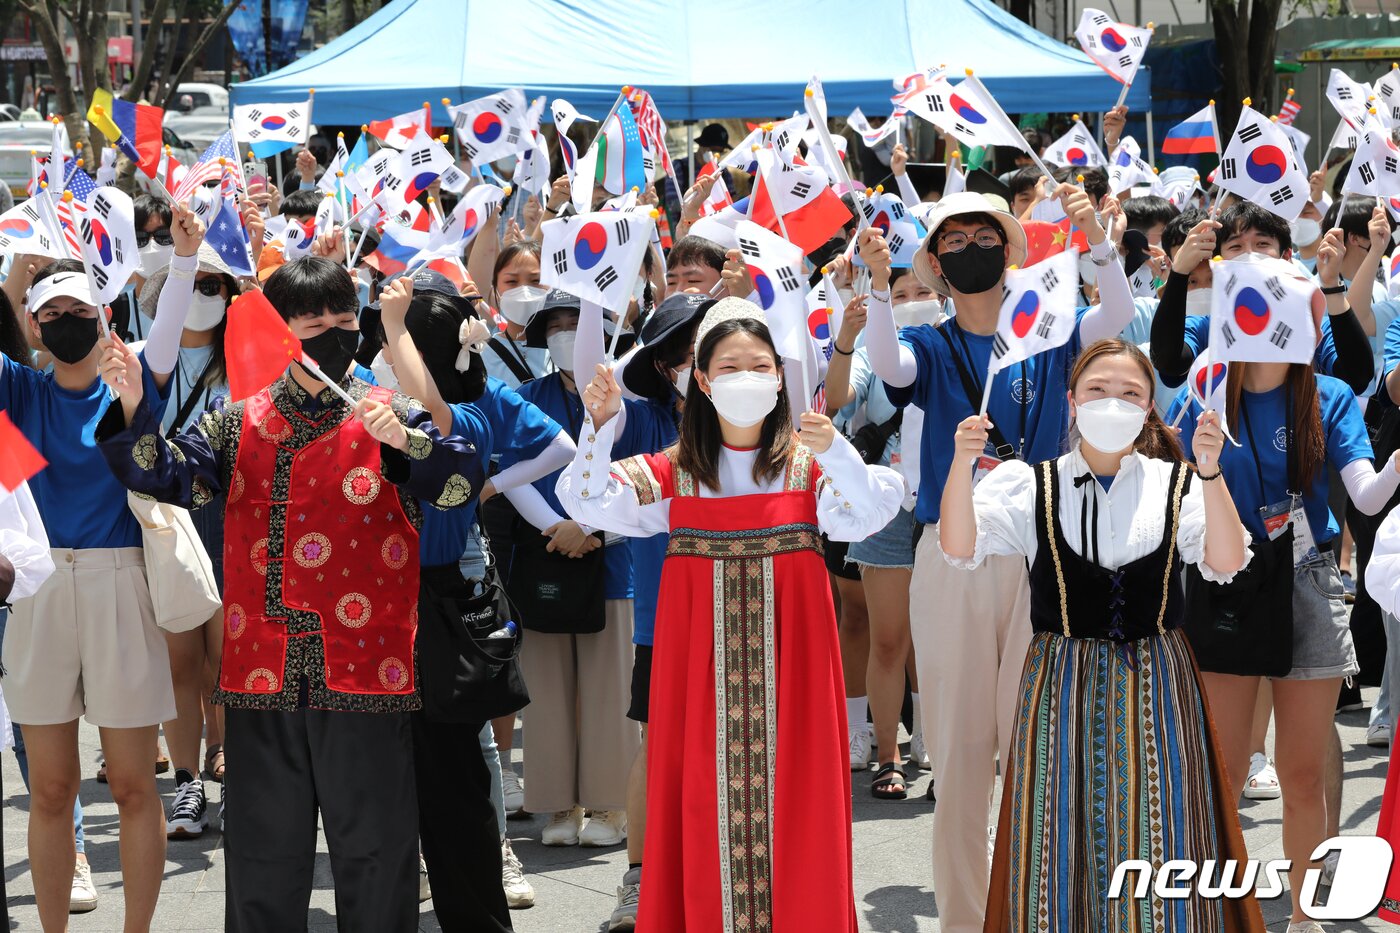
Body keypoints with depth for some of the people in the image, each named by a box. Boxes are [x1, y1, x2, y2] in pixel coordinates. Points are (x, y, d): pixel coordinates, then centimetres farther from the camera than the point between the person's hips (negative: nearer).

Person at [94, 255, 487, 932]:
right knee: (263, 849, 11)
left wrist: (403, 441, -27)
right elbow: (164, 475, 1)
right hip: (262, 669, 2)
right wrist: (132, 406, -14)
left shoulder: (388, 416, 2)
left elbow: (465, 481, -11)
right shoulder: (240, 423, 10)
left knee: (372, 845, 3)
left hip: (361, 667, -2)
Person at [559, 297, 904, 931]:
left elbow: (862, 517, -13)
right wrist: (600, 423, -16)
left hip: (787, 655, -1)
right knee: (708, 790, 1)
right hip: (701, 658, 1)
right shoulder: (674, 472, 6)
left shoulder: (807, 465, 3)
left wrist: (835, 452, -29)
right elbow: (587, 501, -3)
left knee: (788, 793, 0)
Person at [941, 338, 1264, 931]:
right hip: (1061, 687, 0)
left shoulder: (1177, 485, 2)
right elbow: (959, 548, -12)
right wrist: (962, 462, -28)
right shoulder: (1030, 486, 1)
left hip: (1153, 688, 0)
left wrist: (1210, 472, -27)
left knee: (1159, 848, 2)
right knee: (1060, 846, 3)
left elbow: (1227, 562, -13)